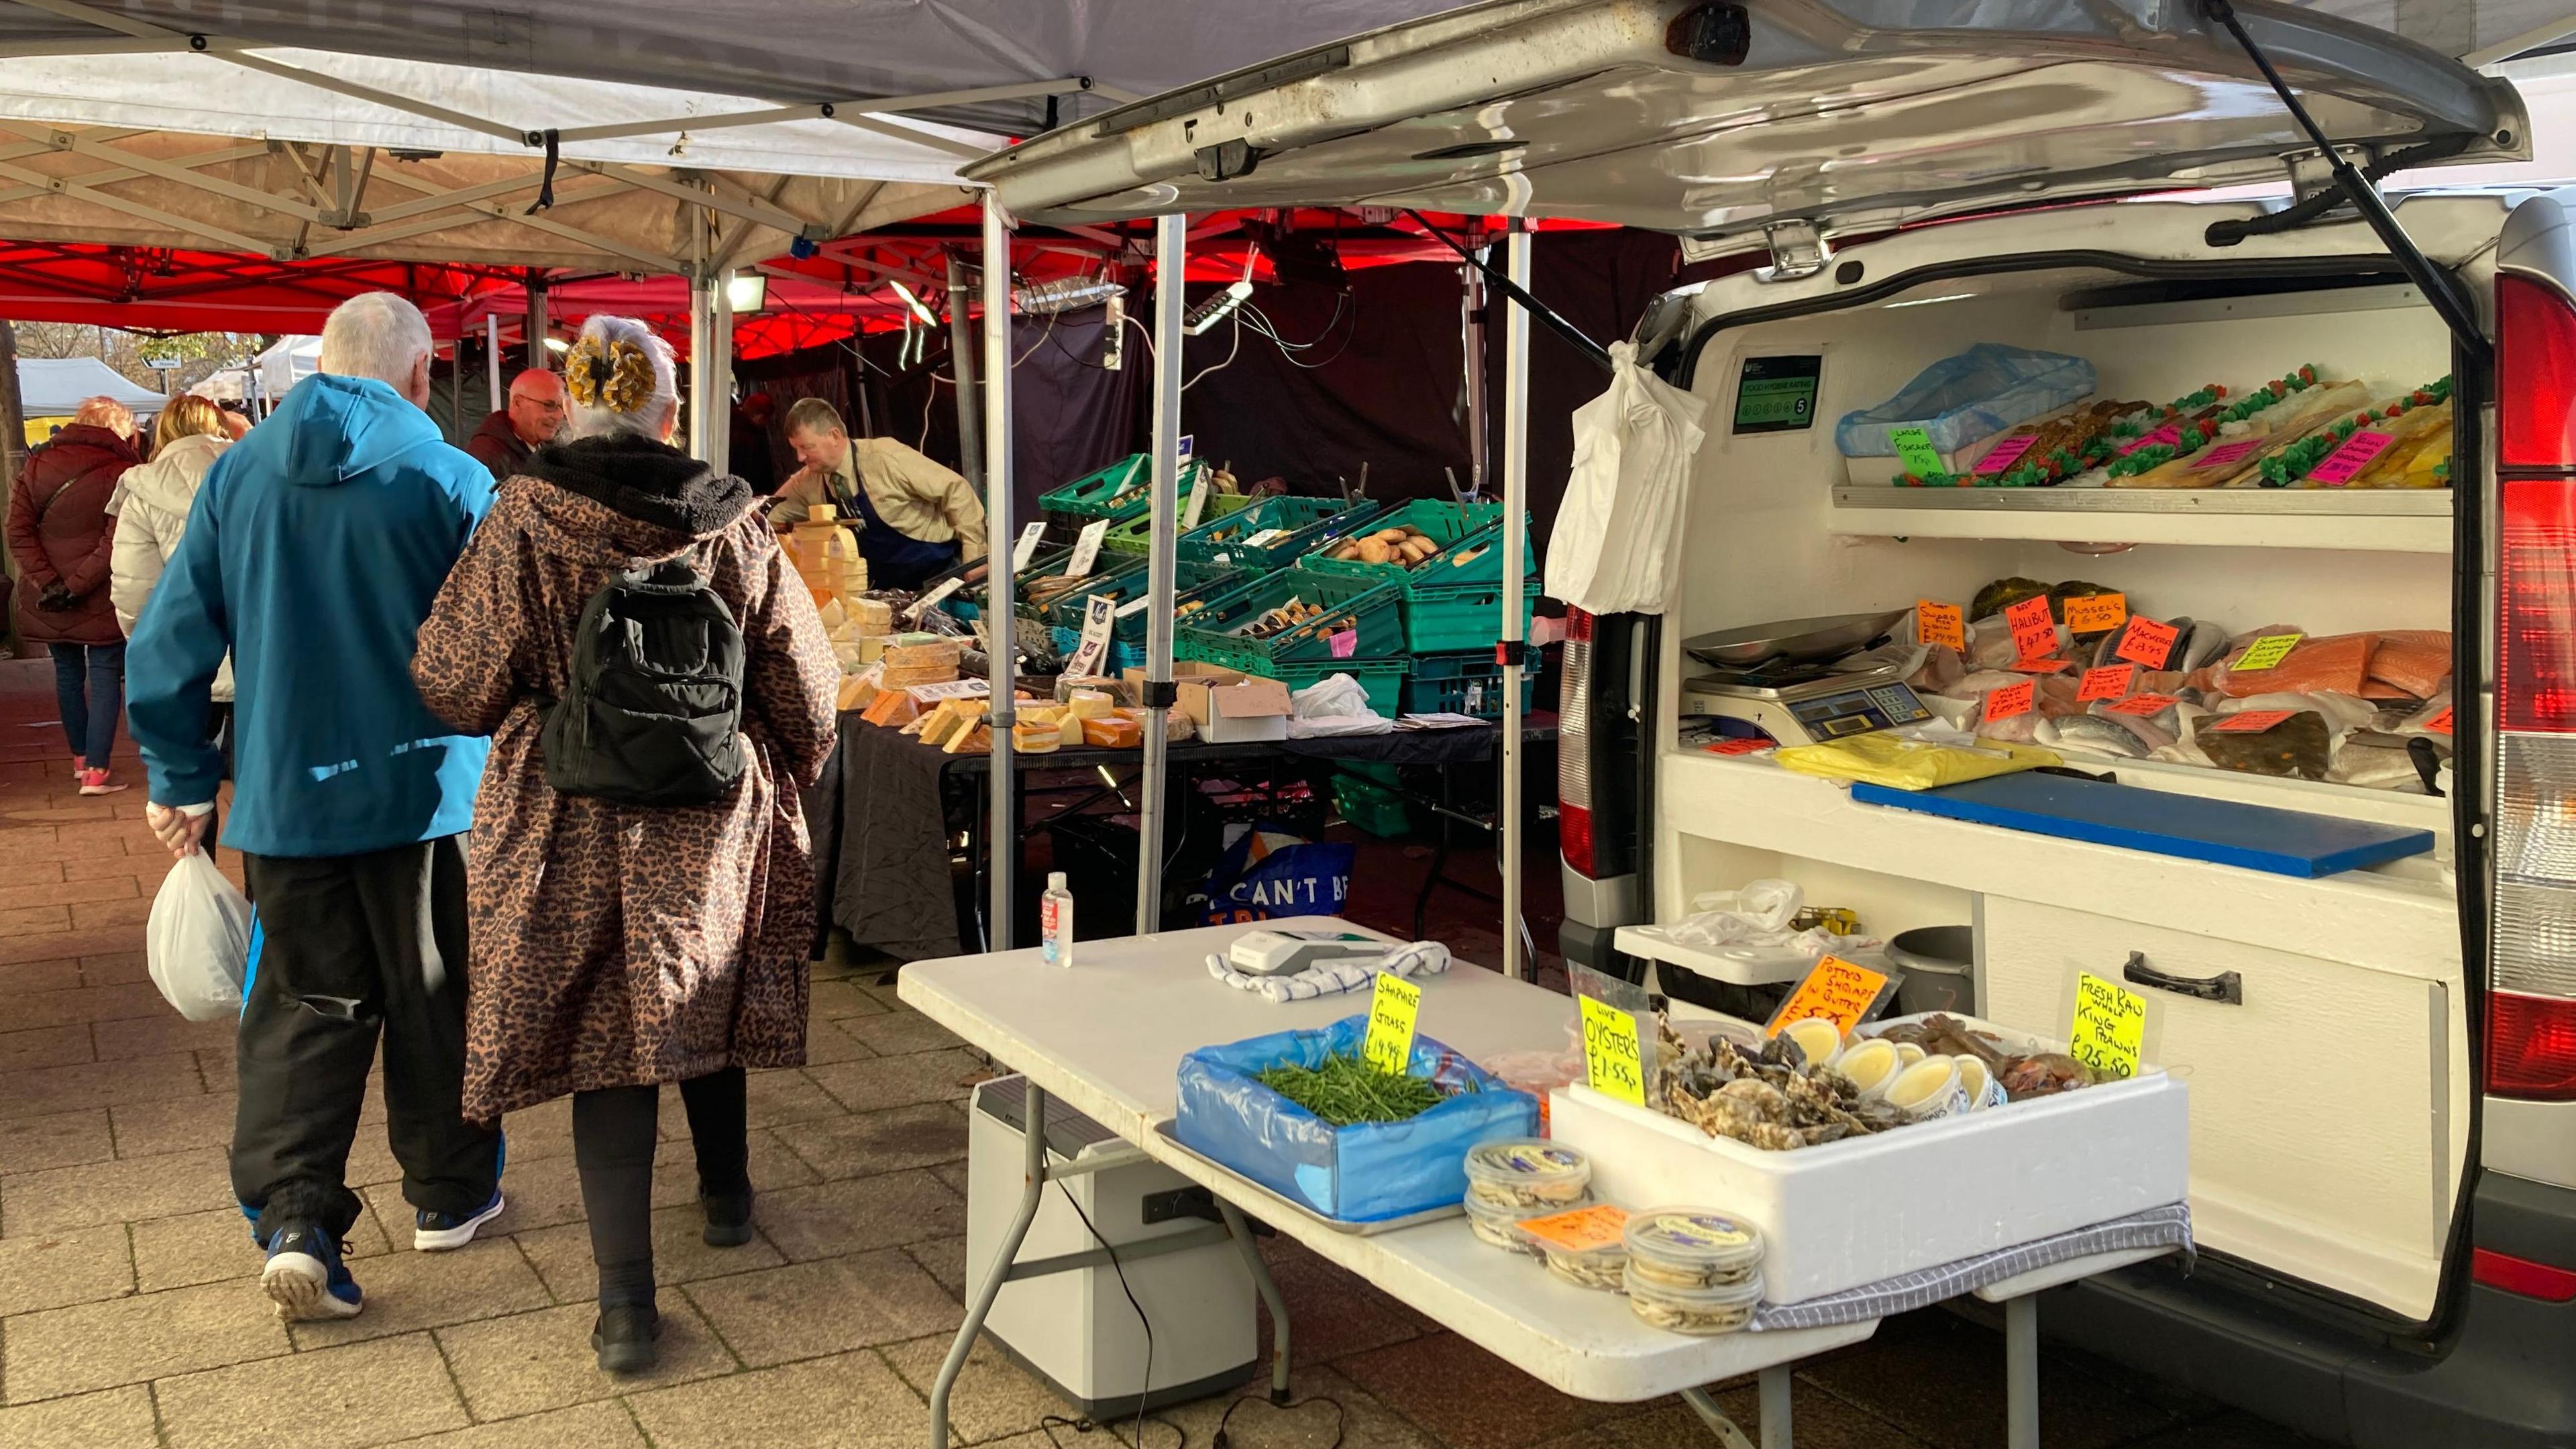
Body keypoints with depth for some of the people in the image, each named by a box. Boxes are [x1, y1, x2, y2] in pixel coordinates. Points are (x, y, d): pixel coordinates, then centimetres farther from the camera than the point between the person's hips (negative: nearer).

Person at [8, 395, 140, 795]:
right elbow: (115, 544, -20)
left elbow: (19, 533, -5)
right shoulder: (121, 474, -10)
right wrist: (77, 585, -16)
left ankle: (81, 760, 30)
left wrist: (49, 584, -12)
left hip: (46, 600, 5)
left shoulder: (35, 467, 4)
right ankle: (96, 773, -2)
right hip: (100, 600, -4)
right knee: (105, 679, 2)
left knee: (68, 675, 18)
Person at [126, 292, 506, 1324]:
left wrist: (179, 780, 12)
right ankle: (449, 1194, 27)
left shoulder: (237, 476, 0)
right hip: (422, 789, -2)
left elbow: (168, 640, 2)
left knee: (306, 1005, 11)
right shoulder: (450, 481, -10)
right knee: (434, 999, 13)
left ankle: (292, 1218, -1)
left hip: (284, 798, 2)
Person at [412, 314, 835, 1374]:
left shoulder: (524, 519, -10)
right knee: (706, 1002, 23)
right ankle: (726, 1196, 43)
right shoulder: (731, 521, -4)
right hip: (716, 816, 2)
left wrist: (534, 717, 16)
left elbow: (456, 683, -6)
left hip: (573, 826, -2)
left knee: (608, 1042, 4)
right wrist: (792, 771, 19)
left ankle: (626, 1305, 4)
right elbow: (802, 682, 1)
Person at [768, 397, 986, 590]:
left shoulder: (885, 457, -20)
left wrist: (973, 560, -17)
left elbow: (955, 489, -16)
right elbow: (770, 514, 12)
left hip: (939, 571, -5)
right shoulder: (808, 482, -3)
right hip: (886, 584, 5)